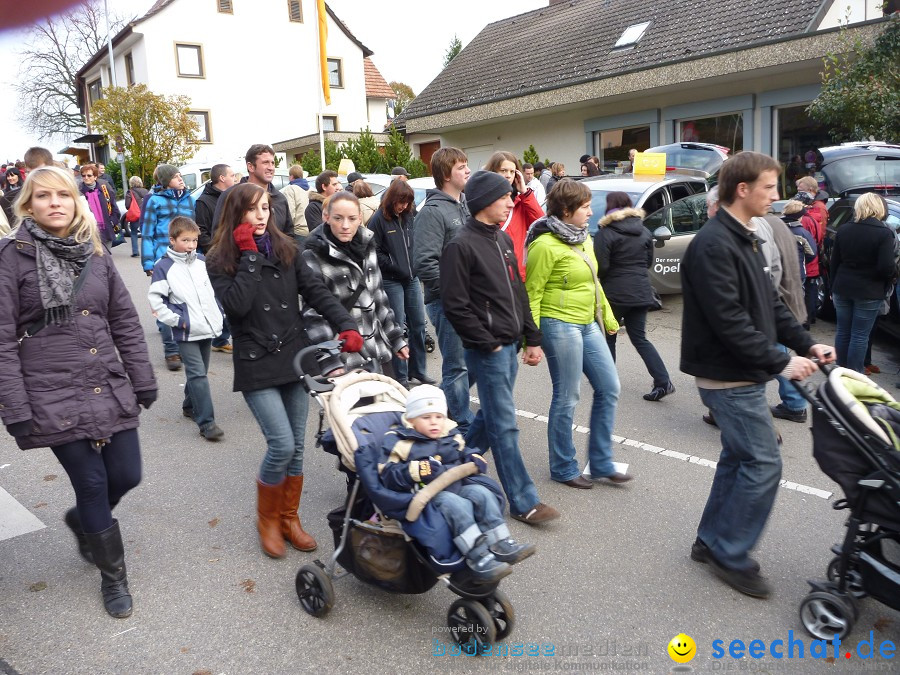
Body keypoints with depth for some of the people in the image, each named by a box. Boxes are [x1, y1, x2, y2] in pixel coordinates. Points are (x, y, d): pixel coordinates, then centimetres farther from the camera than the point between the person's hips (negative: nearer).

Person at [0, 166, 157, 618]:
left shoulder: (95, 253, 7)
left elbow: (126, 323, 10)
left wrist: (142, 381, 7)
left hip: (111, 390, 4)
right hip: (54, 398, -4)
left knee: (126, 476, 7)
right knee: (91, 484, 4)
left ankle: (82, 521, 42)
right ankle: (113, 576, 26)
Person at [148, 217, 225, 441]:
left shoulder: (202, 261, 7)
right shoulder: (163, 266, -8)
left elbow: (214, 288, 18)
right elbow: (155, 299, -9)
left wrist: (218, 314, 9)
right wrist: (177, 320, -13)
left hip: (207, 328, 6)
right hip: (186, 332, -5)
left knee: (199, 371, 17)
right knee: (198, 375, -9)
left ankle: (190, 406, 37)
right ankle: (207, 422, -7)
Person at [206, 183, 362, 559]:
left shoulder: (286, 249, 7)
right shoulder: (220, 261, -2)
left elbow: (316, 291, 0)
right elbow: (237, 306, -18)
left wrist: (346, 325, -14)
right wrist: (249, 256, -14)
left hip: (295, 359, 4)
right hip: (257, 366, -4)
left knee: (296, 448, 9)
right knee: (282, 445, -12)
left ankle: (289, 518, 29)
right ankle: (267, 520, 15)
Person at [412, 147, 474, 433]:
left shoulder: (465, 206, 14)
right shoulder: (433, 211, -13)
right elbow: (424, 263, -20)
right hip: (447, 302, -8)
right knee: (458, 366, 2)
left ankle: (441, 406, 34)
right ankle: (463, 426, 16)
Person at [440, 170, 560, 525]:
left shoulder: (503, 240, 14)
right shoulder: (461, 245, -13)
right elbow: (455, 305, -16)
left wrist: (531, 338, 14)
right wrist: (487, 343, -14)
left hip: (509, 346, 9)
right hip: (487, 350, -9)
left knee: (491, 416, 17)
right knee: (504, 426, -2)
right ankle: (524, 502, 6)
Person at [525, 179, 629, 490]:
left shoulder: (583, 237, 11)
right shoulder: (546, 245, -15)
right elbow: (532, 294, -15)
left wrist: (608, 316, 22)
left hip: (588, 325, 9)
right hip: (560, 326, -9)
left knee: (609, 388, 10)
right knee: (567, 399, 1)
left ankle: (601, 464, 23)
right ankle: (563, 469, 19)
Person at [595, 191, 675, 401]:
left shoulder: (606, 233, -11)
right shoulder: (644, 232, 9)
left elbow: (600, 266, -15)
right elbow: (649, 261, 14)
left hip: (615, 293, -6)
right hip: (641, 292, 6)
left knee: (608, 336, 12)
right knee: (640, 338, 11)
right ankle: (663, 381, 2)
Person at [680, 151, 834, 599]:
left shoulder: (745, 240, 13)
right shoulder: (713, 245, -19)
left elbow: (770, 304, 16)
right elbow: (729, 321, -25)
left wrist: (807, 343, 6)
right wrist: (780, 362, -20)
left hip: (743, 375, 10)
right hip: (729, 377, -10)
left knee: (738, 459, 17)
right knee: (763, 464, -5)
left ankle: (711, 542, 29)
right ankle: (731, 556, 9)